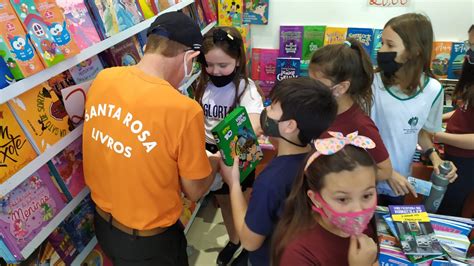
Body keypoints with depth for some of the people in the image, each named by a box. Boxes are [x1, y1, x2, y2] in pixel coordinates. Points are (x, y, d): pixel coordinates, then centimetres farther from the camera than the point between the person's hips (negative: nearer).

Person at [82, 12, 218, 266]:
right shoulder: (183, 110, -30)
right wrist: (213, 162, 5)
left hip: (102, 223, 6)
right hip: (148, 240, -5)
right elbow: (195, 191, -16)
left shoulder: (101, 79, -11)